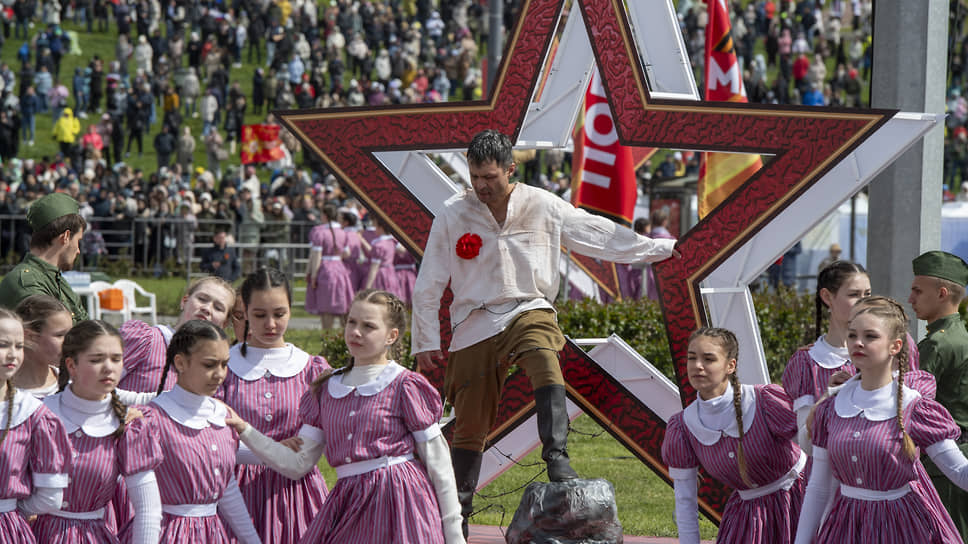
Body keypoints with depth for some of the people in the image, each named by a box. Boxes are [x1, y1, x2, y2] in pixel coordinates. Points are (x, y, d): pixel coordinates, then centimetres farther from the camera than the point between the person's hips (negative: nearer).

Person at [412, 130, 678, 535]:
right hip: (475, 323, 0)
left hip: (528, 310, 0)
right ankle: (456, 514, 16)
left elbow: (599, 234, 12)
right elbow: (428, 285, 6)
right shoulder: (452, 216, 0)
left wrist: (657, 248, 15)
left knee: (546, 365, -34)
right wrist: (426, 342, 6)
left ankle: (558, 460, -40)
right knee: (470, 426, 1)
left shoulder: (543, 206, 2)